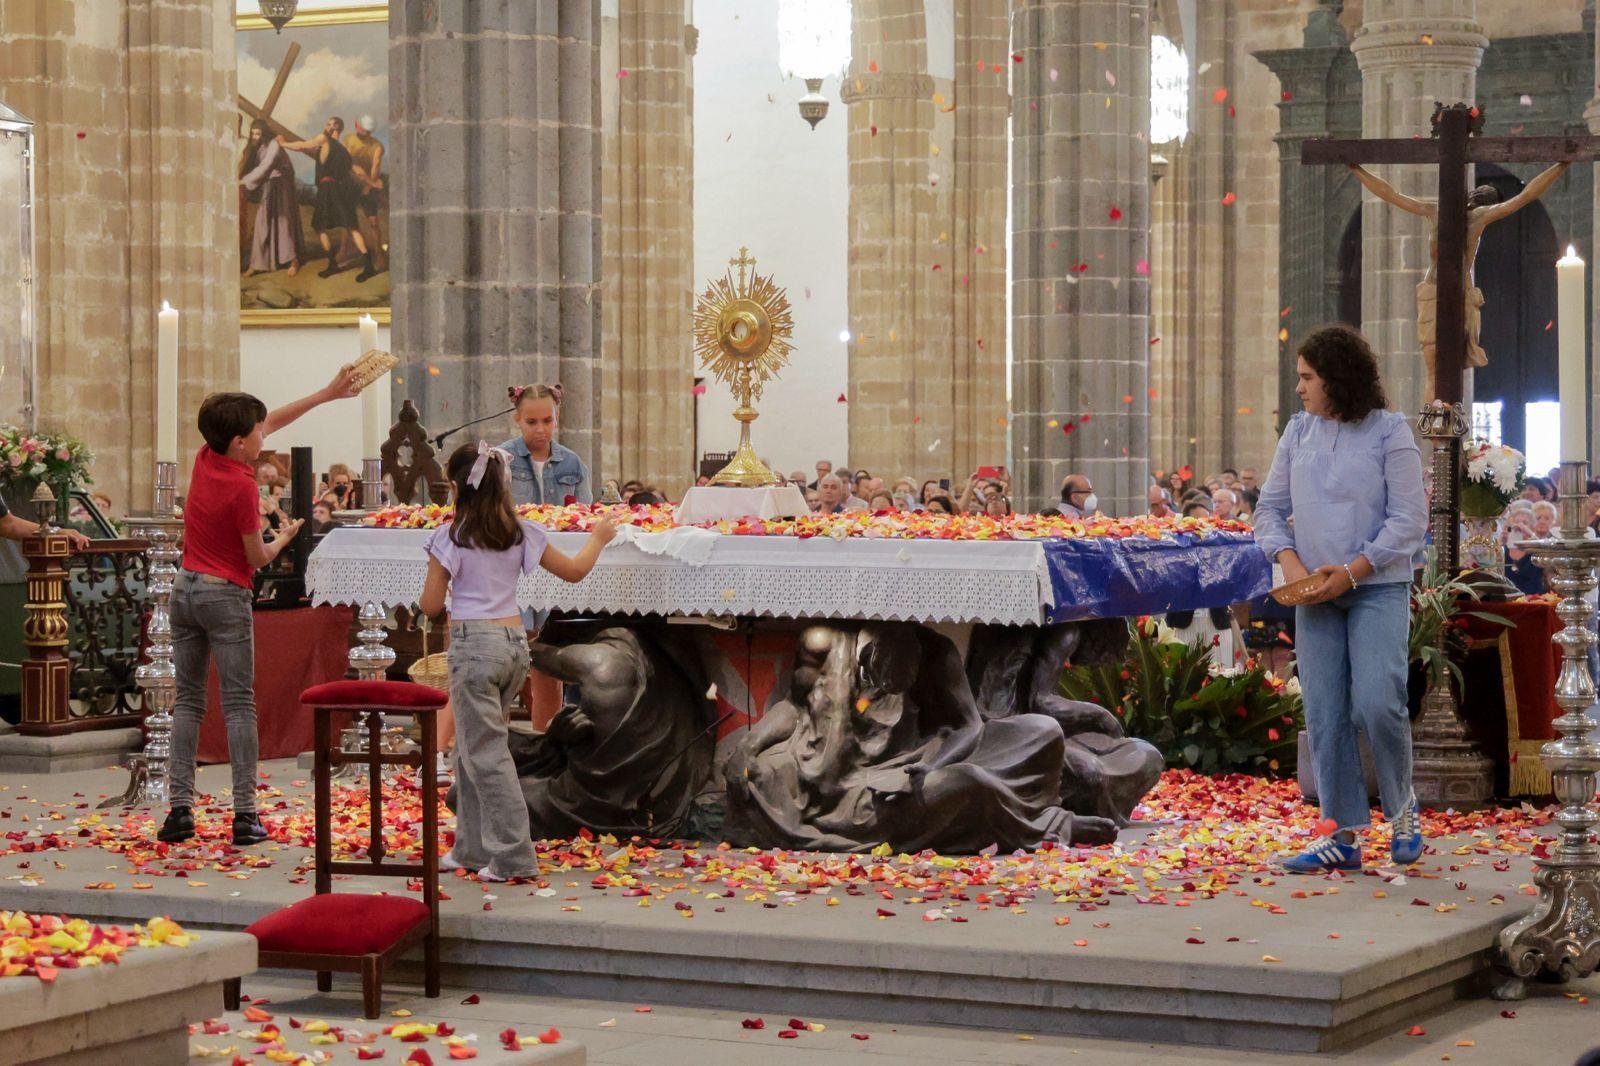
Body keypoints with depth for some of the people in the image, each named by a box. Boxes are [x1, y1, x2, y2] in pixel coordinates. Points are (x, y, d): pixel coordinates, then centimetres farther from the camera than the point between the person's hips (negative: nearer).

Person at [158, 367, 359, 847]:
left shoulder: (205, 459, 2)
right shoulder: (242, 488, -18)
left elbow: (271, 420, 12)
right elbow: (257, 558, -9)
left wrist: (327, 393, 13)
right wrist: (285, 537, 12)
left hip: (185, 589, 7)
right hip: (226, 596, -7)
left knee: (187, 702, 8)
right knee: (239, 705, -3)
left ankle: (180, 809, 3)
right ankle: (245, 815, -5)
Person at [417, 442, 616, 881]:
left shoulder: (451, 537, -8)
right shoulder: (520, 532, 5)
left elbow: (431, 606, -6)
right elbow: (573, 571, 11)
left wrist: (437, 587, 16)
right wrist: (597, 540, 29)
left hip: (473, 643, -6)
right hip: (514, 641, 6)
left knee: (485, 753, -2)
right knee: (471, 747, 17)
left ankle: (514, 857, -5)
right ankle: (473, 848, 20)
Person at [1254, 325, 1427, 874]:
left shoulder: (1389, 431, -4)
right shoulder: (1298, 431, 9)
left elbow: (1408, 518, -8)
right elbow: (1270, 507, 12)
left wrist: (1353, 570, -15)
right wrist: (1289, 561, -7)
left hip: (1378, 587, -4)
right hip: (1315, 596, 4)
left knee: (1376, 701, -16)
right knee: (1325, 715, 0)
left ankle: (1402, 811, 8)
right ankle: (1342, 836, 5)